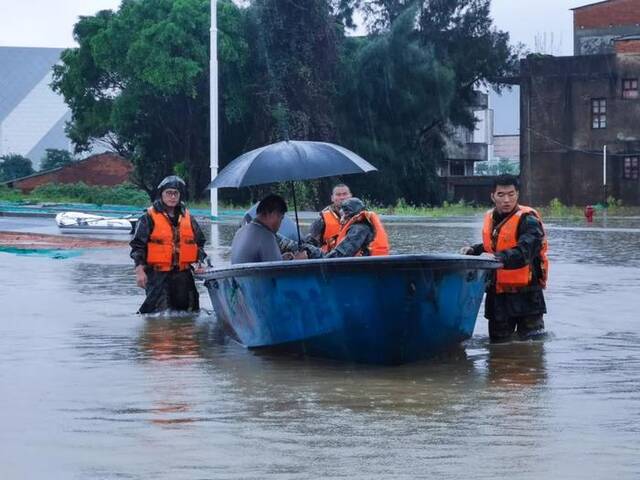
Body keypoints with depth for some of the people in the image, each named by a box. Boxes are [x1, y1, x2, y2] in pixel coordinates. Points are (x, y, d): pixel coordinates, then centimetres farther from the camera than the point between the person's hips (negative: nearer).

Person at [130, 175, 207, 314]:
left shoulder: (188, 218, 12)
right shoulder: (149, 218, -2)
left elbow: (199, 242, 21)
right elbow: (138, 245, -5)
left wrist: (199, 261, 5)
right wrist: (140, 270, -13)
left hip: (183, 274, 5)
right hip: (158, 274, -5)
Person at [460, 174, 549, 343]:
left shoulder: (527, 220, -13)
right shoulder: (491, 218, 10)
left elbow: (524, 252, -28)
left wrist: (498, 258, -41)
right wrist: (473, 250, 10)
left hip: (525, 293, -6)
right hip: (497, 295, 6)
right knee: (498, 341, 13)